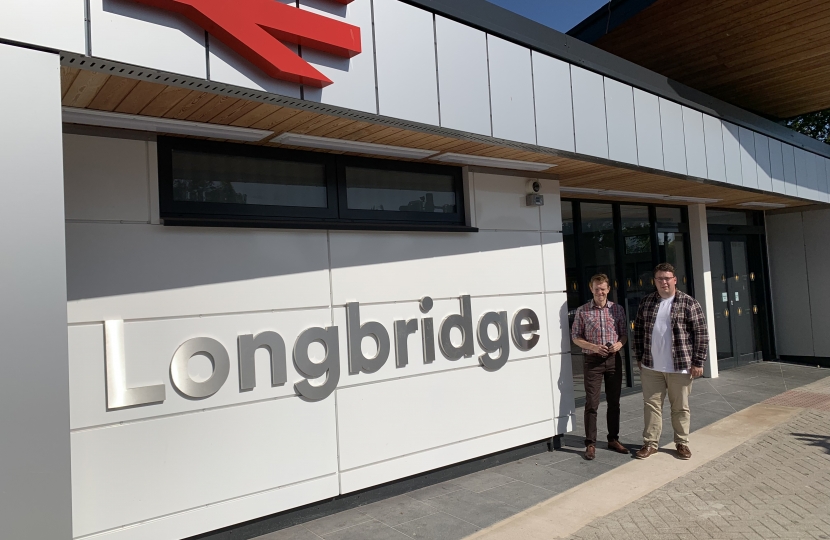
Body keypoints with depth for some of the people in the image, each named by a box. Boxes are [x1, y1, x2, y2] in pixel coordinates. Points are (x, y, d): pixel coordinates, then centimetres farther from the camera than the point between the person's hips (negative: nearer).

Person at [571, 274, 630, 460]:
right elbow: (575, 337, 0)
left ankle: (613, 439, 25)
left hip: (614, 360, 3)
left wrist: (619, 343, -11)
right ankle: (590, 444, 6)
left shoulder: (617, 309, 4)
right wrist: (593, 347, -15)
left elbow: (624, 333, 11)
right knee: (591, 403, -2)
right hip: (592, 361, -3)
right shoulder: (582, 311, -2)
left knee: (614, 402, 11)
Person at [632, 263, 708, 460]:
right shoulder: (646, 302, 6)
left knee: (680, 407, 10)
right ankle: (650, 443, 18)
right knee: (651, 405, 8)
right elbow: (638, 330, 12)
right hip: (651, 367, 3)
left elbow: (701, 334, -6)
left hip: (680, 367, -3)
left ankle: (682, 443, 25)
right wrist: (639, 357, 10)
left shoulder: (688, 303, -5)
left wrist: (698, 362, -8)